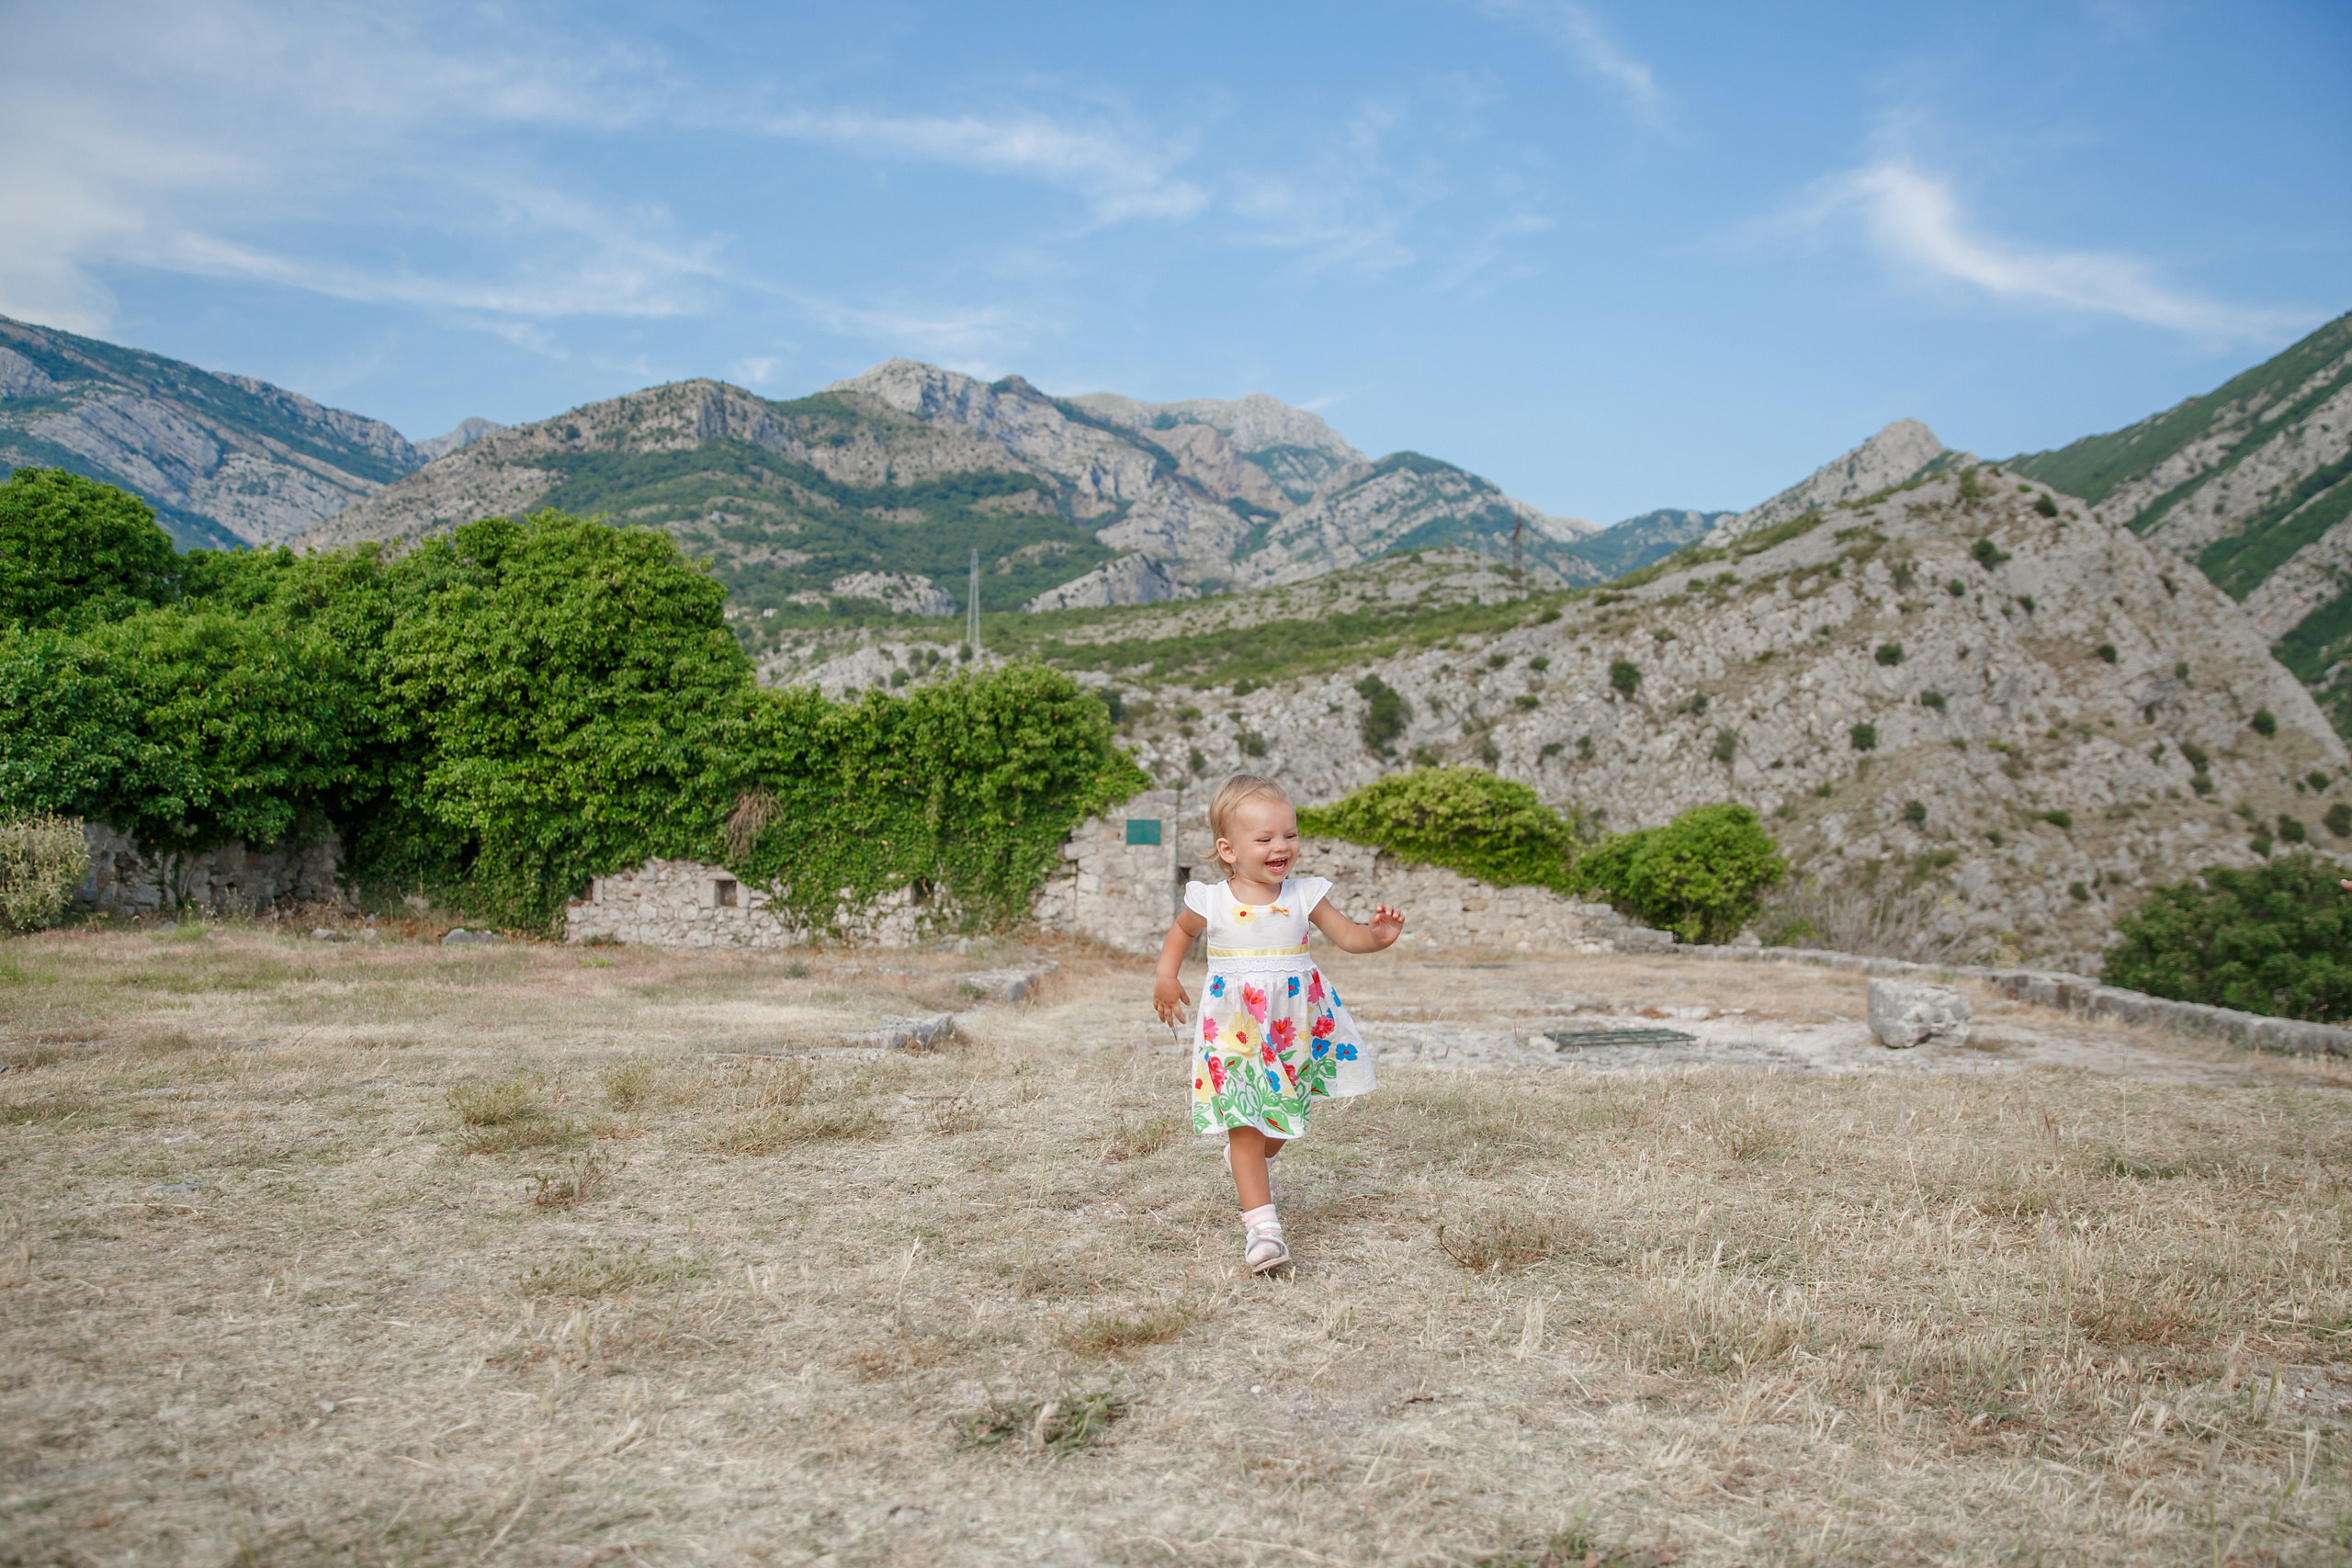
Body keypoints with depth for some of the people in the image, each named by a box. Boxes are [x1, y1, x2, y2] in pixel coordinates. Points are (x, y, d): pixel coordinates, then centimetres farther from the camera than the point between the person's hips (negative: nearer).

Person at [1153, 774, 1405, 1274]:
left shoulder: (1303, 896, -5)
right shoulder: (1211, 903, -8)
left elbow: (1347, 936, -1)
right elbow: (1181, 931, 13)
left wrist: (1377, 935, -21)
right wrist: (1166, 976, 1)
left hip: (1296, 1025, 3)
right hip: (1235, 1029, -3)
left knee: (1282, 1118, 19)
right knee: (1245, 1122, -11)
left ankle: (1252, 1161, 51)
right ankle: (1261, 1223, -9)